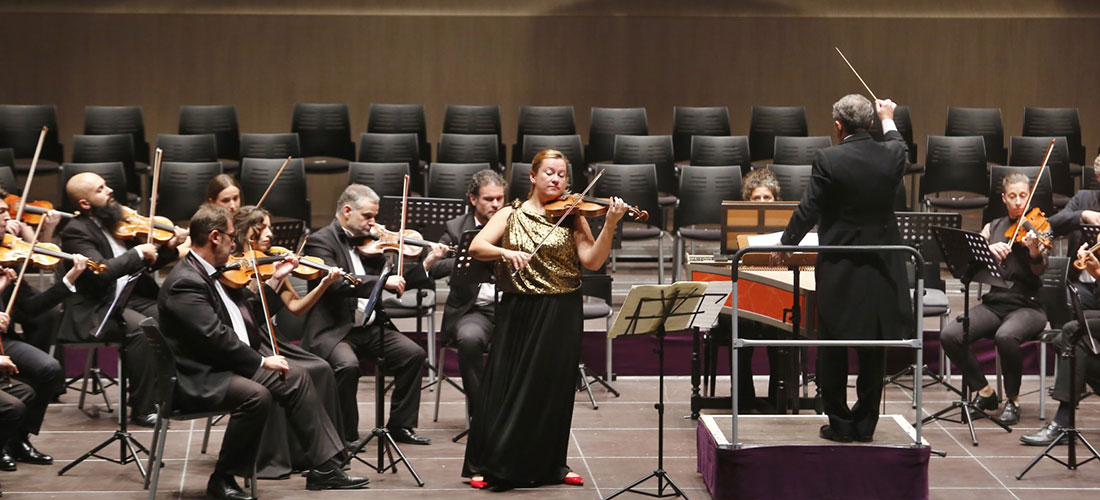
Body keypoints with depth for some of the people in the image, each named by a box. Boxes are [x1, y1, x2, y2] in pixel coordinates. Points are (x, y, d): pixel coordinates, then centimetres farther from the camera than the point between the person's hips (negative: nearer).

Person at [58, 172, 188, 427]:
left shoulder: (117, 221, 12)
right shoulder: (76, 231, -11)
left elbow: (145, 264, 18)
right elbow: (101, 271, -27)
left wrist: (170, 248, 0)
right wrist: (138, 252, -20)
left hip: (131, 298, 7)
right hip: (95, 309, -7)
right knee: (142, 329, -32)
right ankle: (142, 408, -22)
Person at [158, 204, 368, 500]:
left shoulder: (213, 273, 13)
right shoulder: (185, 283, -19)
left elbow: (247, 317, 19)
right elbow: (216, 337, -25)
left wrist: (274, 281, 14)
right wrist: (261, 361, -19)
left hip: (235, 363, 10)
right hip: (200, 380, -10)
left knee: (296, 378, 3)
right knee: (257, 395, -32)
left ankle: (324, 469, 4)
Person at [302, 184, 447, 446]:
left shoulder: (369, 241, 13)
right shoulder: (320, 241, -9)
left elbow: (390, 280, 14)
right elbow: (336, 283, -25)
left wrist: (425, 265, 1)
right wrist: (383, 281, -31)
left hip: (370, 326, 7)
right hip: (333, 329, -7)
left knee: (413, 354, -9)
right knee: (347, 365, -33)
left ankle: (400, 425, 3)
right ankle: (346, 435, -13)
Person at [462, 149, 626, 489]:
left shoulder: (572, 215, 3)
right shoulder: (511, 215, 5)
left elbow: (592, 260, -9)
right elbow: (476, 248, -7)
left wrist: (610, 226, -23)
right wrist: (506, 252, -25)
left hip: (561, 314, 0)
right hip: (518, 311, 0)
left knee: (552, 388, 4)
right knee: (505, 385, -2)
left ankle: (550, 464, 16)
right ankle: (486, 465, 6)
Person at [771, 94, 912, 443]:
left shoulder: (828, 160, -16)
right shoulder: (891, 155, -4)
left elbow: (808, 211, -9)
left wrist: (785, 244, 7)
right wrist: (888, 120, 39)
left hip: (839, 270, -3)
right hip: (882, 270, 4)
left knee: (833, 350, 9)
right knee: (873, 351, 12)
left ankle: (840, 423, 11)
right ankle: (865, 423, 15)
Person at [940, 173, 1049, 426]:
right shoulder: (993, 228, 13)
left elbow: (1039, 269, -13)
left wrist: (1034, 249, -35)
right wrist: (988, 249, -22)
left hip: (1028, 306, -4)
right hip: (994, 303, 4)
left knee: (1005, 336, -38)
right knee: (950, 336, -22)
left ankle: (1012, 400, -13)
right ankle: (984, 392, -1)